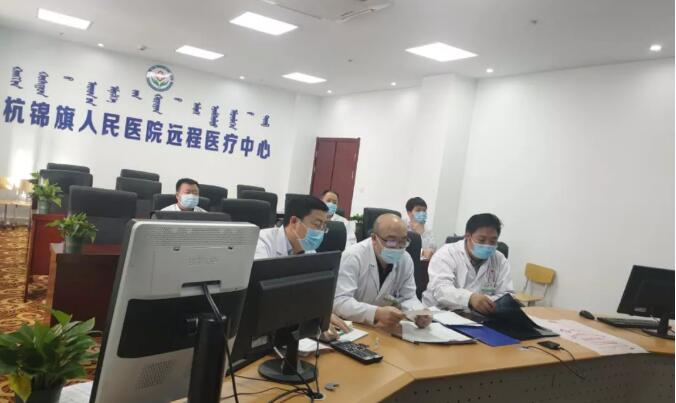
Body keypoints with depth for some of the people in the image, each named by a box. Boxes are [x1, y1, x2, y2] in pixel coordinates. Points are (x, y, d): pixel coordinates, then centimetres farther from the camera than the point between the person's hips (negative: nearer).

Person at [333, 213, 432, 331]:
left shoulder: (406, 259, -2)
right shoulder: (353, 257, -18)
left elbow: (407, 297, 4)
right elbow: (339, 301, -26)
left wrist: (420, 314, -18)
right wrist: (377, 313, -38)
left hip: (384, 328, 5)